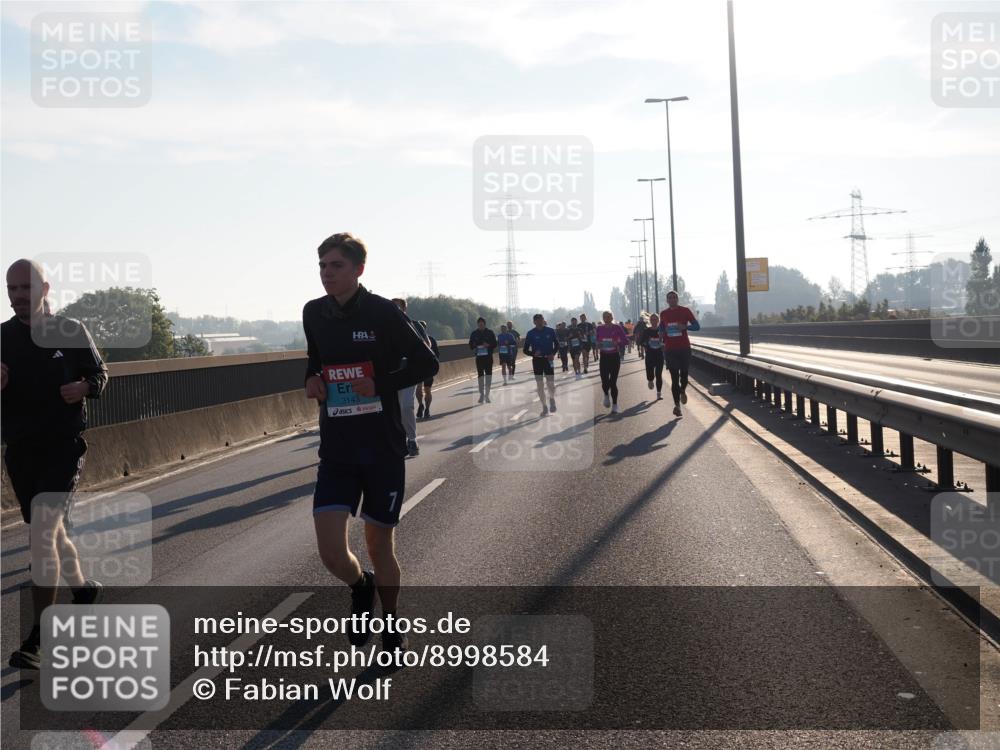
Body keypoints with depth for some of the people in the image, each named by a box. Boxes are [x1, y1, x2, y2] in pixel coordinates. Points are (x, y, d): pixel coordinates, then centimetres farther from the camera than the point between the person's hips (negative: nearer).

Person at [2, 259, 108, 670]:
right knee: (50, 531, 19)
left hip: (63, 446, -4)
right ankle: (82, 587, 47)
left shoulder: (70, 331, -2)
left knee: (42, 532, -16)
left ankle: (37, 639, -15)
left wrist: (85, 387, -14)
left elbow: (99, 373, 8)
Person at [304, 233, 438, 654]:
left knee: (379, 546, 8)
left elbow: (427, 364, -4)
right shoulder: (314, 313, 4)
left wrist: (380, 384, -16)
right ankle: (361, 588, 25)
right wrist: (311, 379, 2)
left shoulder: (382, 312, -9)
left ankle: (391, 626, 33)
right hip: (336, 451, 3)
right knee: (331, 552, -10)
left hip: (384, 449, -3)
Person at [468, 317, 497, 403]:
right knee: (480, 375, 4)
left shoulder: (490, 333, 1)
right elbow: (471, 345, 8)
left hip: (488, 356, -1)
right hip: (479, 357, 1)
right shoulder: (474, 334, 4)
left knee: (488, 374, -6)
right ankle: (481, 394, 15)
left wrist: (488, 345, -17)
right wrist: (475, 348, -14)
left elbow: (495, 344, 2)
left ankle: (487, 394, -1)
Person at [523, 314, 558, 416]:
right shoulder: (531, 333, -4)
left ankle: (552, 399, 23)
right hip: (537, 360, 1)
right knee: (539, 385, 2)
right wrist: (533, 353, -20)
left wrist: (553, 354, -8)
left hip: (548, 359, 0)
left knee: (551, 383, -8)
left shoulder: (550, 331, -3)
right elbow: (526, 350, 0)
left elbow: (556, 344, 10)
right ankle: (544, 407, 14)